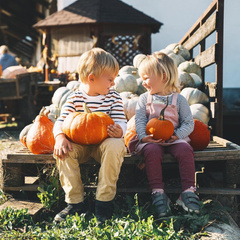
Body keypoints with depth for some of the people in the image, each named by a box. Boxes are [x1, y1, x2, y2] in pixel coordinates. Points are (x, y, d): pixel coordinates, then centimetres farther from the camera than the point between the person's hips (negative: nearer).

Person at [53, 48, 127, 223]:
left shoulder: (113, 97, 2)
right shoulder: (75, 98, 0)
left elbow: (120, 121, -6)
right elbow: (61, 121, -6)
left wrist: (119, 130, -32)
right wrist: (60, 137, -29)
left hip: (105, 142, -1)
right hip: (80, 144, 1)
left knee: (115, 146, -35)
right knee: (63, 151, -29)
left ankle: (104, 202, -26)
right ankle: (75, 202, -17)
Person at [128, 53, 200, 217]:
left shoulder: (178, 99, 8)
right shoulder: (144, 99, 12)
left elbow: (189, 122, 5)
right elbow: (140, 120, 3)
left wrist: (177, 135, -14)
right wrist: (143, 136, -16)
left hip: (174, 139, 0)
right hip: (151, 140, 0)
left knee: (185, 150, -30)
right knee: (152, 151, -34)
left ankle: (188, 191, -26)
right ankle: (158, 192, -30)